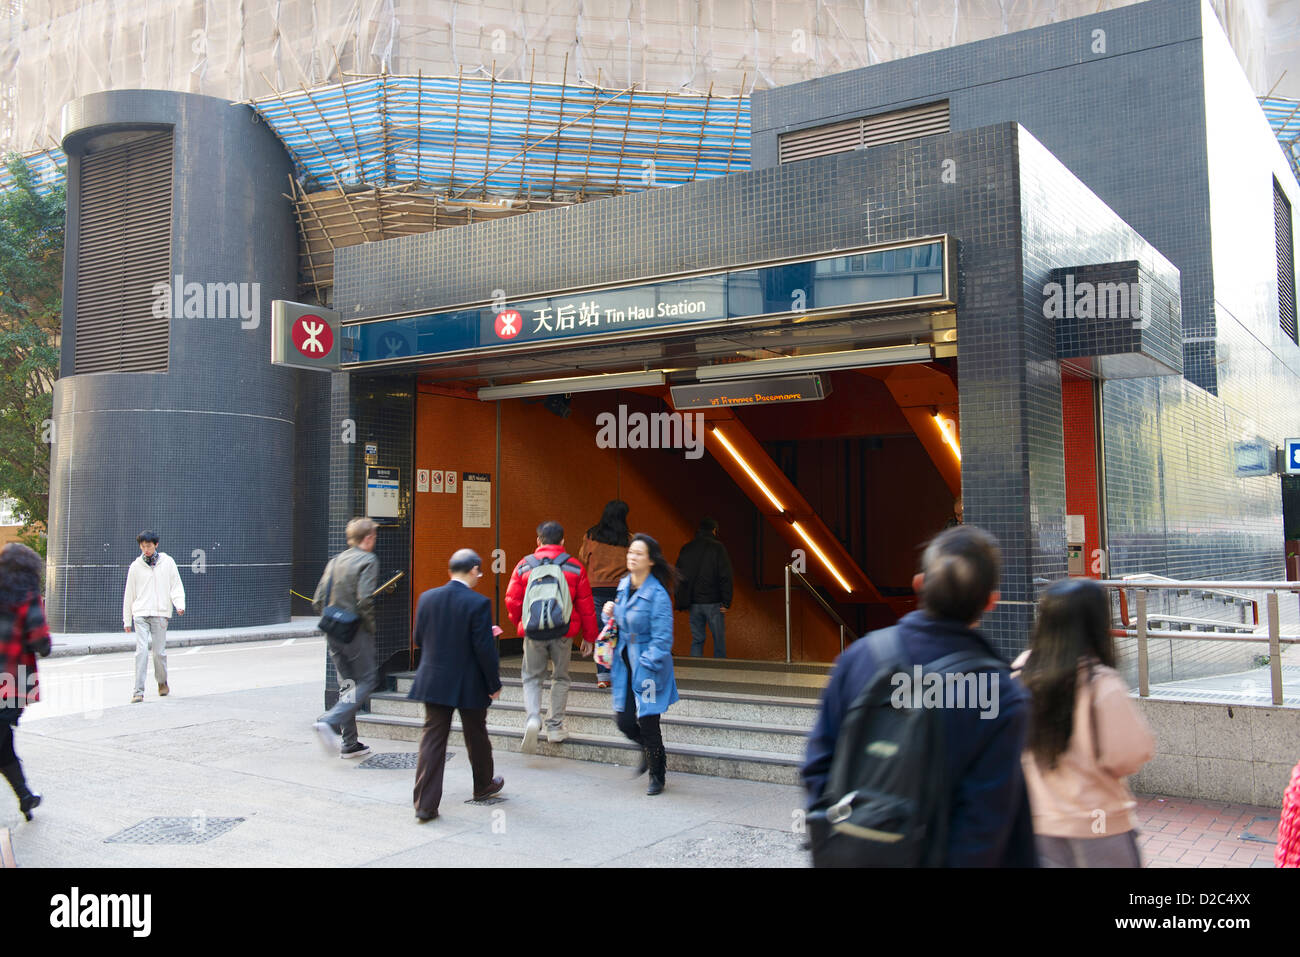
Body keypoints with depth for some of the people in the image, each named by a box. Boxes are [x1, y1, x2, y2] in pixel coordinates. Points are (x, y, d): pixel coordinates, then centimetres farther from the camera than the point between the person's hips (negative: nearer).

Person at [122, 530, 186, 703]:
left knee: (160, 652, 2)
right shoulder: (135, 566, 7)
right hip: (141, 614, 0)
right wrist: (127, 620, 11)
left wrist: (179, 604, -12)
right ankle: (138, 691, -9)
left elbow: (176, 586, 6)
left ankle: (162, 682, 27)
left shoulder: (167, 562, 5)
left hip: (160, 613, 0)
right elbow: (129, 594, 11)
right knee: (141, 651, -10)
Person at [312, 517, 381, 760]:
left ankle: (349, 744, 15)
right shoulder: (368, 560, -9)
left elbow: (318, 601, 9)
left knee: (347, 685, 13)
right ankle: (329, 721, -15)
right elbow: (365, 600, -21)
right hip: (356, 633, -7)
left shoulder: (335, 561, 12)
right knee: (366, 681, 2)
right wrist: (371, 626, -7)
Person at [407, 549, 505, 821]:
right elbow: (485, 648, -15)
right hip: (470, 686, -3)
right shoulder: (478, 603, -16)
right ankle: (483, 785, 38)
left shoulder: (427, 598, -1)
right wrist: (495, 683, -5)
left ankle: (425, 804, 1)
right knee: (476, 736, 17)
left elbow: (419, 640, 7)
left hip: (433, 682, 3)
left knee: (432, 739, 5)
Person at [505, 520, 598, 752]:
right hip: (563, 633, 0)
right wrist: (589, 637, 12)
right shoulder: (575, 567, 0)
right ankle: (555, 727, 19)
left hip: (533, 633, 0)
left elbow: (512, 601, 1)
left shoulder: (524, 566, 0)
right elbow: (585, 605, 2)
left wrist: (521, 625, 21)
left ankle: (533, 718, -12)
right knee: (560, 678, 17)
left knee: (532, 678, 12)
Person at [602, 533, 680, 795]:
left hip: (648, 668, -6)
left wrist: (646, 666, -21)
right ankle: (649, 751, 38)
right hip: (625, 665, 6)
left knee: (647, 723, 0)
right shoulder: (624, 586, 6)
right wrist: (609, 612, 0)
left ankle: (657, 777, 22)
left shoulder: (657, 594, -16)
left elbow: (662, 639, -17)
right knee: (624, 721, 7)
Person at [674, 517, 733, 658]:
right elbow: (725, 576, -12)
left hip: (694, 603, 4)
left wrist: (681, 602, 14)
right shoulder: (717, 548, -7)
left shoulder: (686, 548, 8)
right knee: (719, 639, 7)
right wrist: (726, 602, -8)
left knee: (697, 639, 10)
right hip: (713, 603, -4)